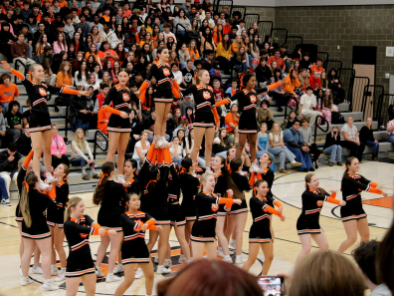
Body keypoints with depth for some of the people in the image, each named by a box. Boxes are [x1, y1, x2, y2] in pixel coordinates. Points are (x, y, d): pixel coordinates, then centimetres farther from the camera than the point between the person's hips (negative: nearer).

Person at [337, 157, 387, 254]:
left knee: (366, 235, 15)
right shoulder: (347, 179, -19)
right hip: (348, 211, -9)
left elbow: (368, 182, -11)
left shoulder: (358, 177, 7)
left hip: (359, 209, 9)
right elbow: (364, 187, -27)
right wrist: (381, 192, -28)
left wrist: (376, 185, -33)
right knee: (352, 238, -14)